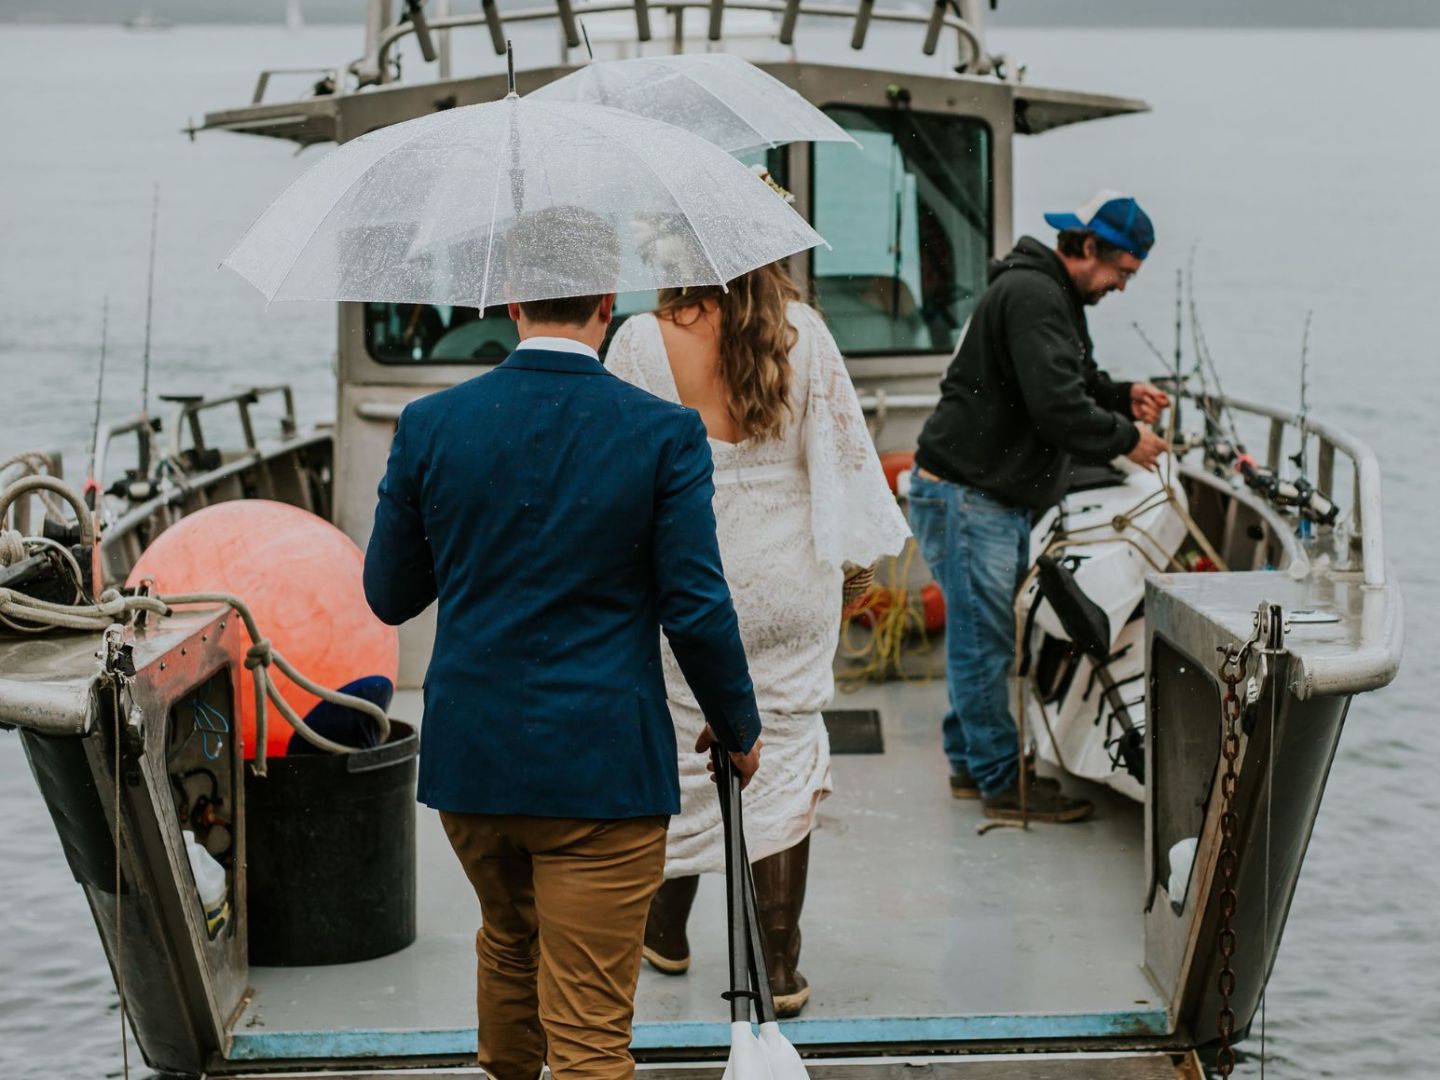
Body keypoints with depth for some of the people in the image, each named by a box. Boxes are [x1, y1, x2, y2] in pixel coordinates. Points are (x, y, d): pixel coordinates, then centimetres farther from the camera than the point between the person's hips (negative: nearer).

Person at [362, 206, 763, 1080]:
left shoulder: (431, 425, -4)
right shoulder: (664, 433, -11)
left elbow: (389, 596, 5)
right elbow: (697, 608, -10)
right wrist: (739, 727, 6)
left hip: (470, 755, 4)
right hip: (603, 767, -4)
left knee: (510, 941, 30)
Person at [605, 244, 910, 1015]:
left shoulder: (640, 343, -9)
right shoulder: (801, 332, -6)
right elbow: (839, 446, -3)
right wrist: (857, 544, 9)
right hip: (790, 587, 0)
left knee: (682, 752, 15)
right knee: (786, 755, 5)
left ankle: (667, 932, 31)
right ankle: (780, 967, 5)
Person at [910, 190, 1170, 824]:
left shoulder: (1055, 297, 16)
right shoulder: (1031, 296, -19)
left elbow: (1075, 381, 26)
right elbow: (1057, 406, -27)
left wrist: (1122, 396, 7)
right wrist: (1125, 438, -13)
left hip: (1001, 498, 11)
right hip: (964, 495, -11)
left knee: (987, 635, 16)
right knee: (983, 639, -5)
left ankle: (971, 762, 26)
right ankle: (1003, 783, 0)